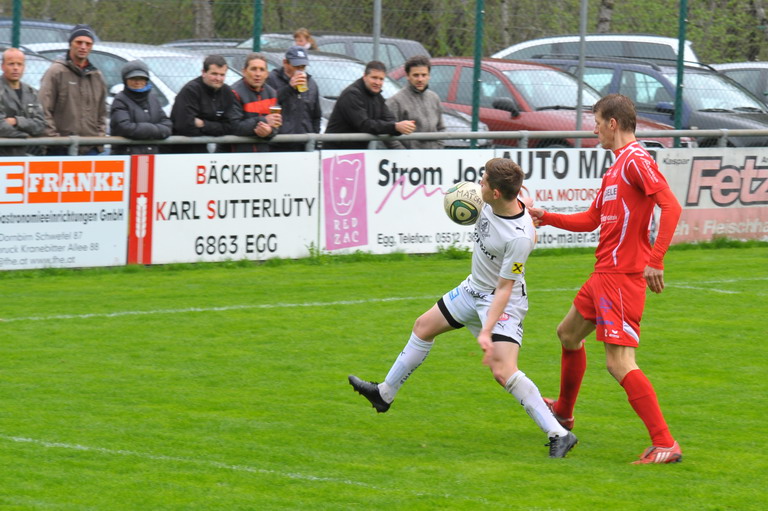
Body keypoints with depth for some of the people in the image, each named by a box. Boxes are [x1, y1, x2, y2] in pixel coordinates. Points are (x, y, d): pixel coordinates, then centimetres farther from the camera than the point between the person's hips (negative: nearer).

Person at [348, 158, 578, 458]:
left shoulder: (519, 238, -34)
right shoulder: (490, 204, -13)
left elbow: (504, 289, -28)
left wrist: (486, 331, -32)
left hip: (503, 303, -10)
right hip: (474, 288, 10)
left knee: (503, 370, -24)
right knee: (424, 326, 22)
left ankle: (559, 435, -20)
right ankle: (385, 394, 42)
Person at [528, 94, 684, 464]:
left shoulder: (636, 160, -15)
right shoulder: (617, 166, 17)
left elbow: (671, 207, -26)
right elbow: (591, 220, 26)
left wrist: (655, 260, -31)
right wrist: (546, 218, 26)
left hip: (622, 277, -11)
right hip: (604, 275, 11)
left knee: (619, 363, -17)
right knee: (569, 334, 29)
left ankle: (665, 444, -20)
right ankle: (563, 412, 51)